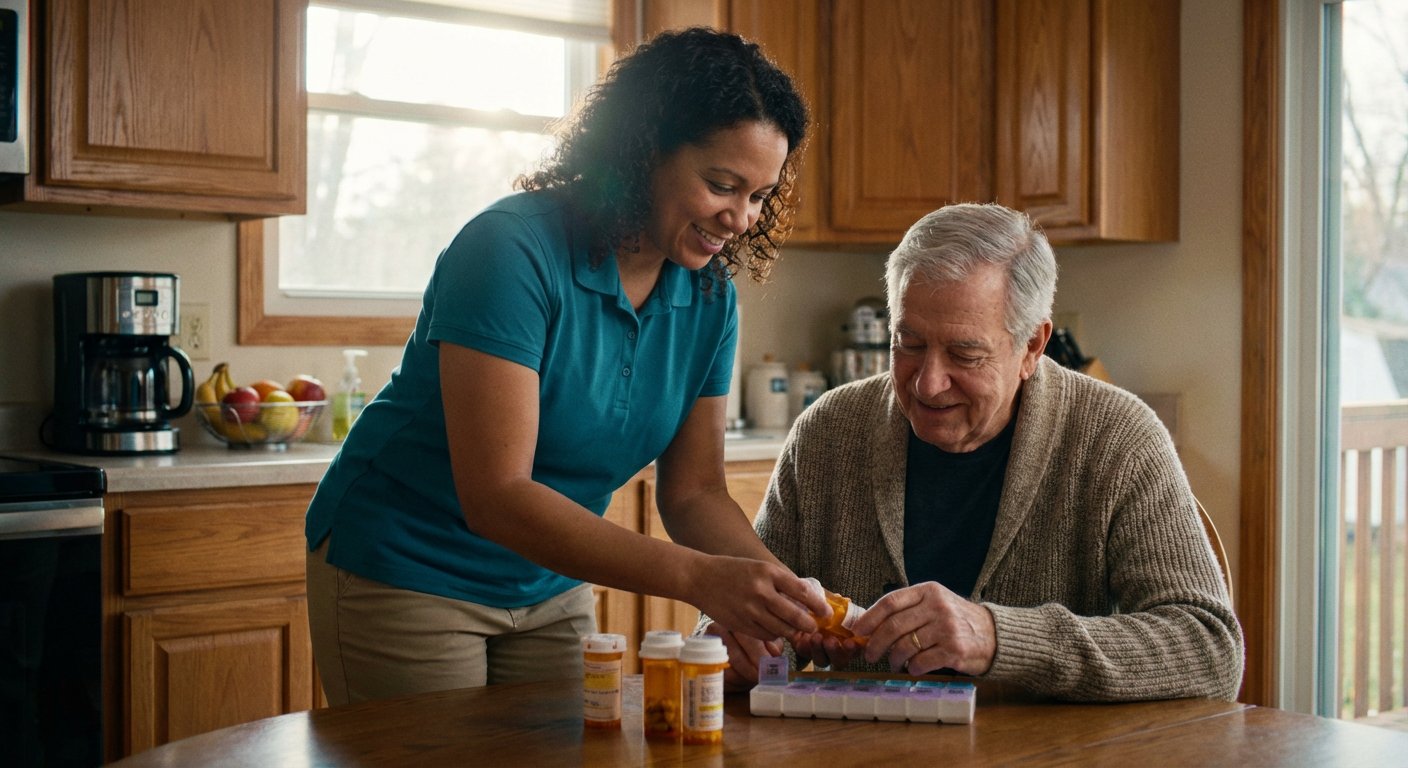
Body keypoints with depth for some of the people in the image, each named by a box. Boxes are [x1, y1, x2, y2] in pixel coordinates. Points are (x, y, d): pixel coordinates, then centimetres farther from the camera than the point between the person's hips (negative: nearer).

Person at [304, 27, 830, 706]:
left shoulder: (709, 296, -6)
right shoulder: (513, 249, -27)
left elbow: (692, 492, -2)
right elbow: (495, 497, -33)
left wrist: (779, 585, -21)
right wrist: (697, 578, -39)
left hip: (551, 587, 6)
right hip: (404, 573, -6)